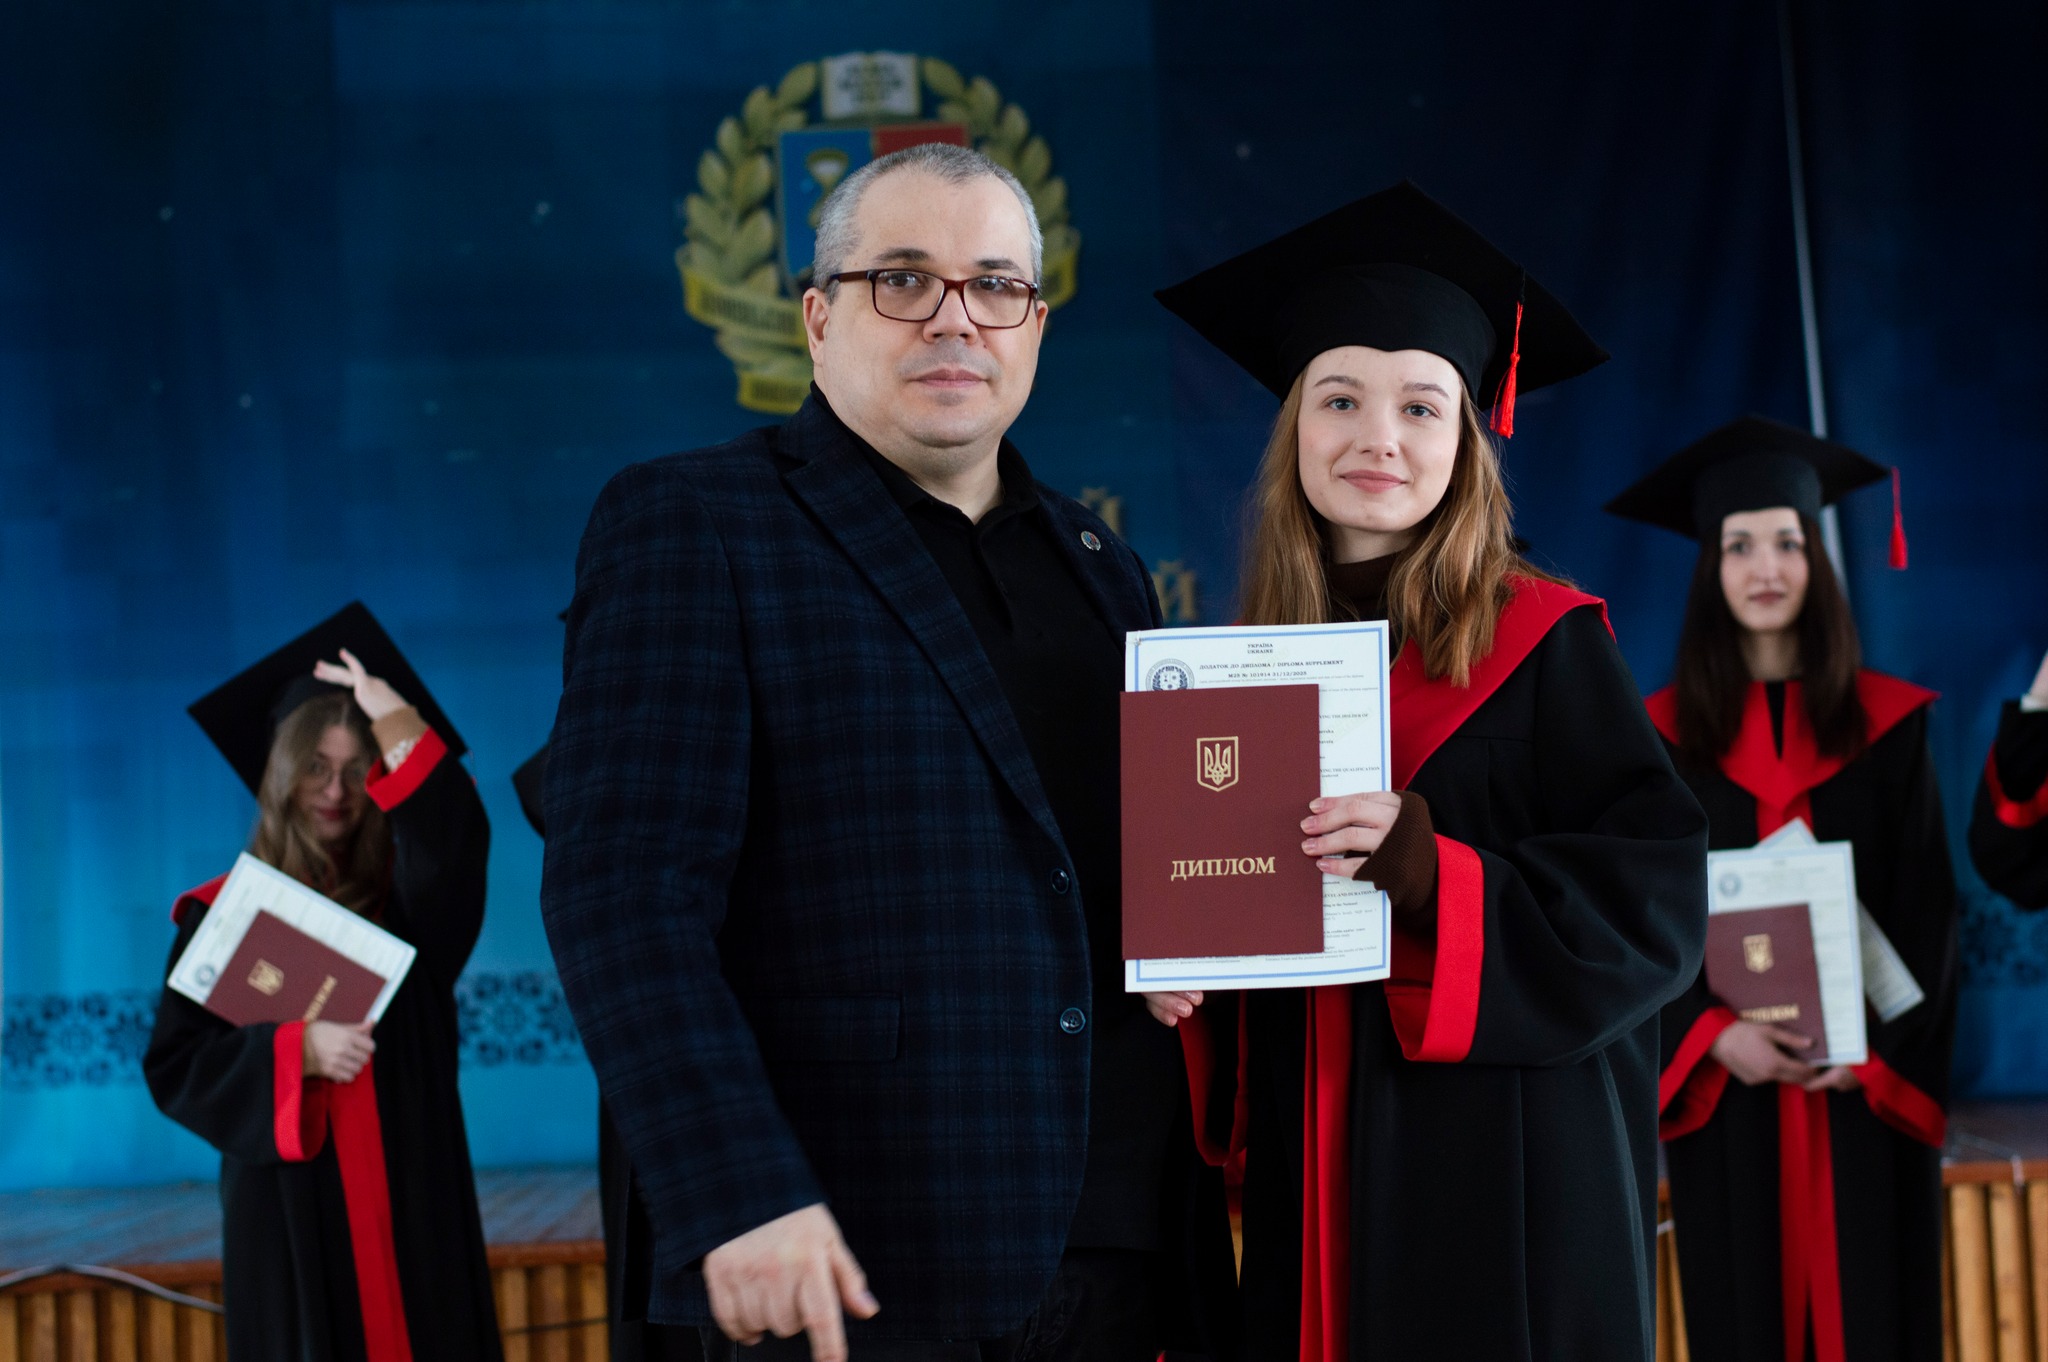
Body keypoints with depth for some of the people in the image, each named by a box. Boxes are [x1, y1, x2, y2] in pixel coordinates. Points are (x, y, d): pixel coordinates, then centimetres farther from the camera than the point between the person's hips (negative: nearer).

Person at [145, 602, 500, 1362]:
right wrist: (294, 1050, -17)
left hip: (409, 1200, 1)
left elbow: (456, 841, -17)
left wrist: (395, 721, -10)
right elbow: (175, 1066, -2)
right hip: (291, 1206, -1)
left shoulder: (404, 897, 7)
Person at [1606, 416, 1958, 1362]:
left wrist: (1876, 1043, -11)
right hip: (1729, 1087, 0)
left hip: (1864, 1090, 0)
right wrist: (1714, 1034, -14)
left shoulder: (1886, 723, 5)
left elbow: (1927, 906, 3)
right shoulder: (1664, 735, 4)